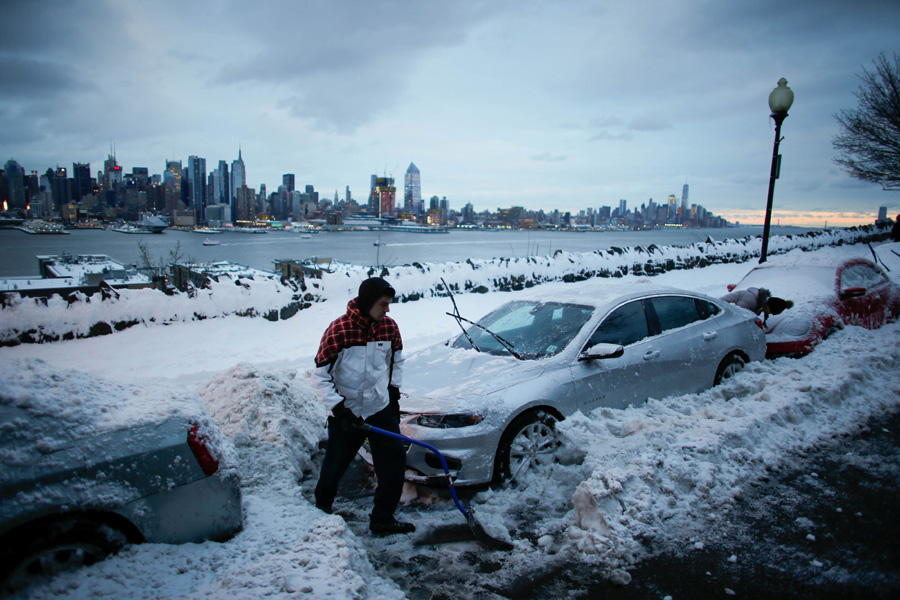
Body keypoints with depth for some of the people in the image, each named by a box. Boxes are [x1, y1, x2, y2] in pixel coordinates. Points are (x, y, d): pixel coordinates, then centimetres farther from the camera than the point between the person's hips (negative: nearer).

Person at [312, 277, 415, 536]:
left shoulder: (389, 326, -4)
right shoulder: (339, 330, -19)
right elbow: (320, 376, -14)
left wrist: (393, 392, 10)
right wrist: (339, 410, -20)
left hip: (381, 409, 4)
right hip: (346, 413, -4)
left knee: (395, 460, 0)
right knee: (334, 467, 12)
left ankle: (383, 519, 17)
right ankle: (321, 511, 41)